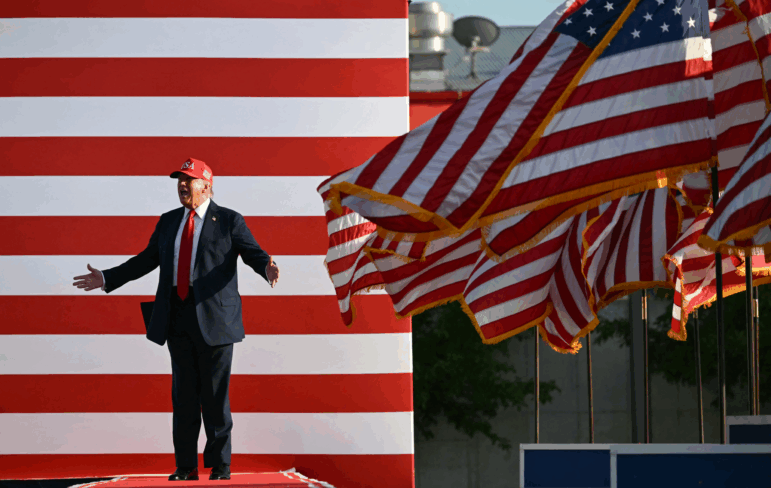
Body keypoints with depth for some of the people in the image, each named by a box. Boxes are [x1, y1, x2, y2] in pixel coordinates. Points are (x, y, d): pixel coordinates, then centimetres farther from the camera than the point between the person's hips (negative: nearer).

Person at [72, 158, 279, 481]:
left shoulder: (229, 221, 0)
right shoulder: (169, 222, 15)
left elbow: (253, 253, -9)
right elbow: (146, 260, 18)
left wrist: (267, 268, -32)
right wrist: (106, 279, 12)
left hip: (214, 317, -5)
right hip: (178, 318, 5)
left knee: (215, 393, -2)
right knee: (183, 394, 6)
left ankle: (220, 465, 8)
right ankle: (186, 466, 12)